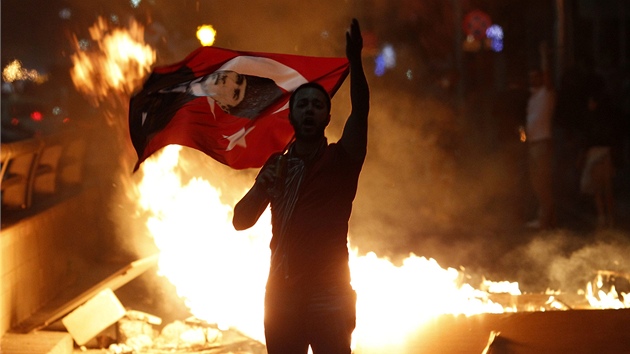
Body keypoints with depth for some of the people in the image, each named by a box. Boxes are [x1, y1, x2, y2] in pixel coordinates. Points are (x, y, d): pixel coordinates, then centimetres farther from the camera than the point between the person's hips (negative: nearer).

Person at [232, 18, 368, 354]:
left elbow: (360, 112, -11)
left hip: (328, 289, -3)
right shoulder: (277, 167, 16)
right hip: (282, 291, 4)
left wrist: (354, 60, -26)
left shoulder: (340, 159, 6)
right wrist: (261, 187, -8)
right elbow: (241, 221, 12)